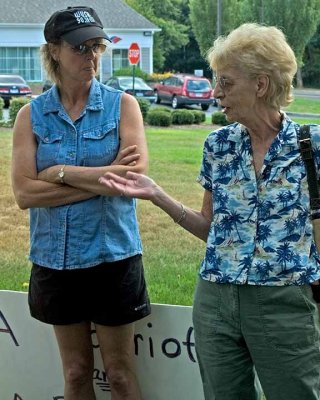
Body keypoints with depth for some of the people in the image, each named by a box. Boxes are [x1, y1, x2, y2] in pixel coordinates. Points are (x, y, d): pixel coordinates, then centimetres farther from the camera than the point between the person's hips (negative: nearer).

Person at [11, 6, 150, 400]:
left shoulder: (122, 104, -3)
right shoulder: (32, 114, 0)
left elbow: (135, 172, -17)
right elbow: (24, 192, -11)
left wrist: (60, 172, -14)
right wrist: (102, 179, -17)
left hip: (113, 256, -2)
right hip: (56, 260, 2)